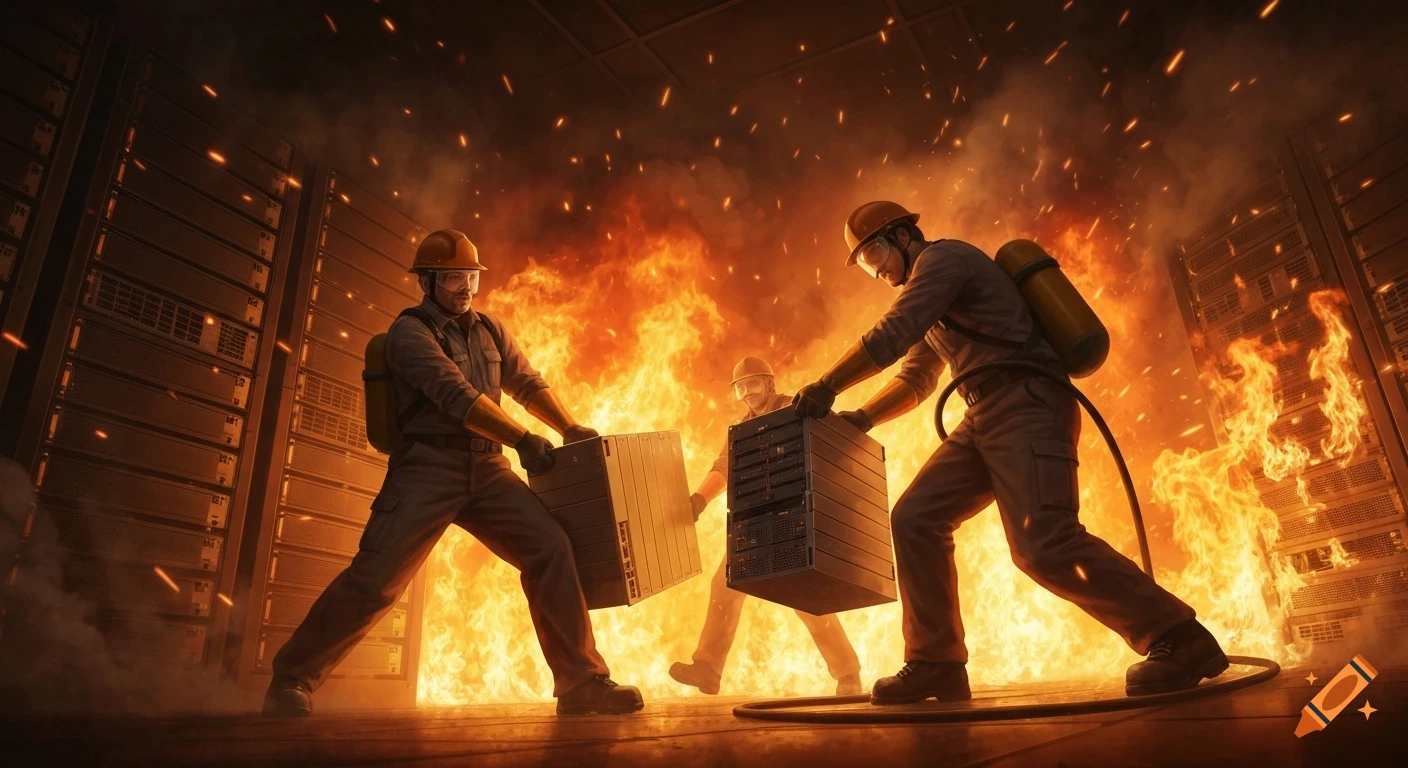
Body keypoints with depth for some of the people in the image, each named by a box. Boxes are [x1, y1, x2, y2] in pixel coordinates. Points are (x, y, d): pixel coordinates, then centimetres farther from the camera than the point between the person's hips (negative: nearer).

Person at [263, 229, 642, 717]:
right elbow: (456, 395, -15)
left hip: (487, 469, 5)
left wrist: (570, 428, 1)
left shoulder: (489, 330, 18)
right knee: (376, 578, -9)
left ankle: (582, 682, -6)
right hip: (429, 468, -4)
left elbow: (528, 384, 18)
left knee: (551, 549, -11)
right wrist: (523, 439, -19)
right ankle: (291, 681, 13)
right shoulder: (410, 330, 0)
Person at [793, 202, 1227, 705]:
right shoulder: (929, 300, 28)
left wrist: (826, 388, -12)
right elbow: (915, 380, 31)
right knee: (914, 519, -2)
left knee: (1043, 543, -22)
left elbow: (891, 336, -15)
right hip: (986, 419, 10)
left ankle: (1179, 640, -6)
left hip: (1027, 405, -10)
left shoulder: (942, 257, -2)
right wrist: (862, 419, 16)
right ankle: (936, 664, 1)